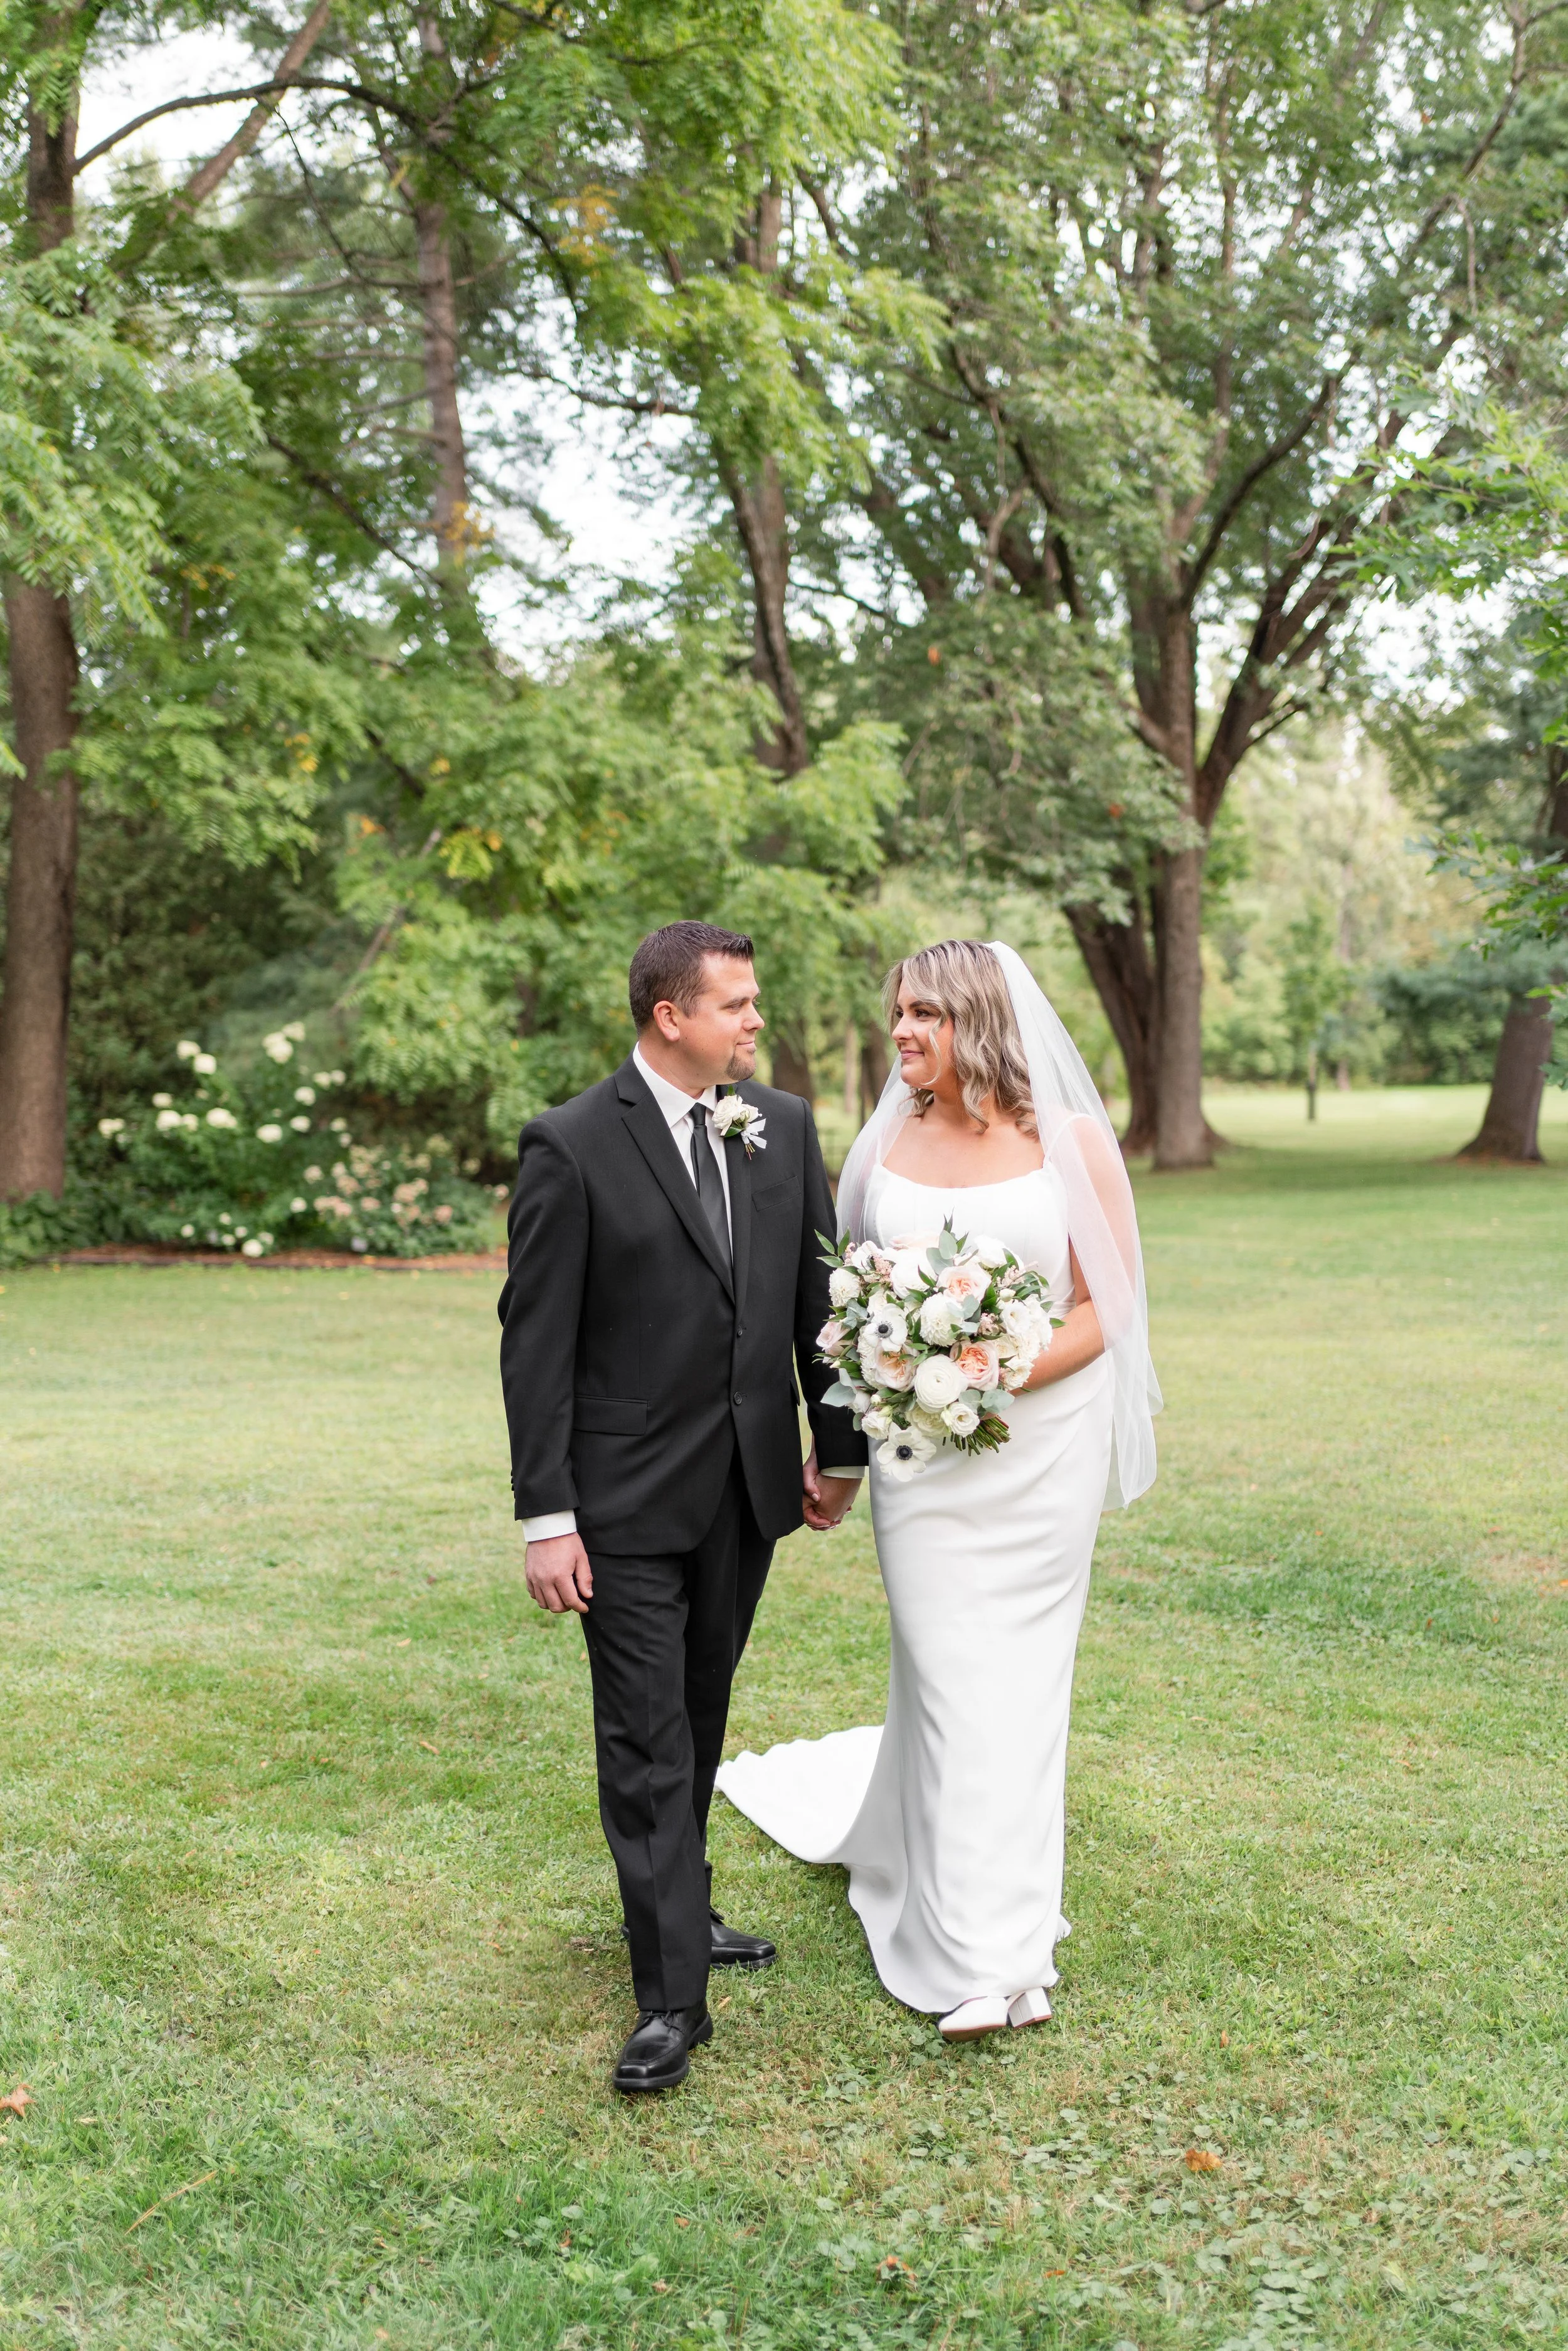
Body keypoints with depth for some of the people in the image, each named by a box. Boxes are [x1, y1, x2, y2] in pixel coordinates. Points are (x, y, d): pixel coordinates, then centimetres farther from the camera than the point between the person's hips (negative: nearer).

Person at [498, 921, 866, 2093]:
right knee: (646, 1742, -2)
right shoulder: (572, 1145, -12)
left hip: (749, 1486, 5)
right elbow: (535, 1341, -12)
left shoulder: (784, 1127, 3)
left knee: (701, 1720, 19)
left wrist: (839, 1447, 12)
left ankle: (680, 1909, 38)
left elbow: (819, 1295, 11)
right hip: (629, 1498, -5)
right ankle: (671, 1997, 6)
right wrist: (547, 1517, -14)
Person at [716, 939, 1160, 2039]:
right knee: (953, 1680, 0)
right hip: (921, 1452, 1)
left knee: (1019, 1677, 7)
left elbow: (1108, 1302, -5)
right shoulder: (887, 1149, 4)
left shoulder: (1071, 1142, -4)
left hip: (1041, 1442, -1)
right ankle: (987, 1957, 10)